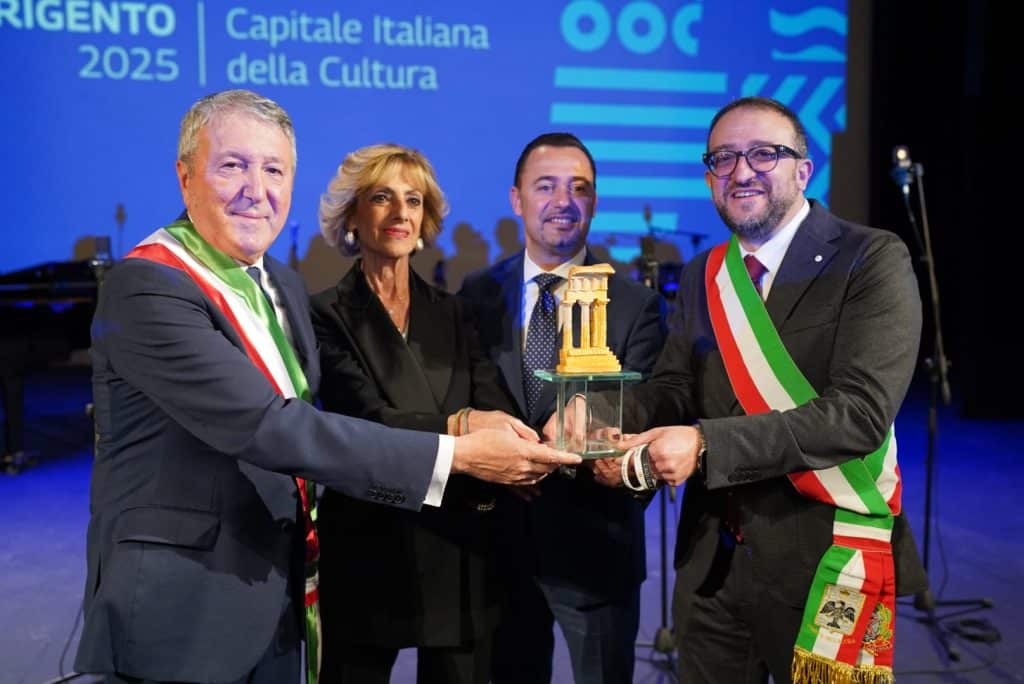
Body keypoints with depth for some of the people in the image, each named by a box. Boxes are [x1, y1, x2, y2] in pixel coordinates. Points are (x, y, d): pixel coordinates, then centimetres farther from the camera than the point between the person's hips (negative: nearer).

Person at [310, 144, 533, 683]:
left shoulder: (452, 313, 8)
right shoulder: (328, 315, -5)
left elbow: (497, 410, -5)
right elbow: (368, 420, -17)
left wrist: (528, 447, -27)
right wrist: (460, 425, -33)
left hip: (459, 547, 4)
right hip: (368, 547, -3)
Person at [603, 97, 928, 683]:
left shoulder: (872, 261, -11)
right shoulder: (702, 278, 8)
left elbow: (860, 410, -21)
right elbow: (674, 388, 3)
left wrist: (706, 444, -28)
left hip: (821, 559, -5)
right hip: (712, 556, 5)